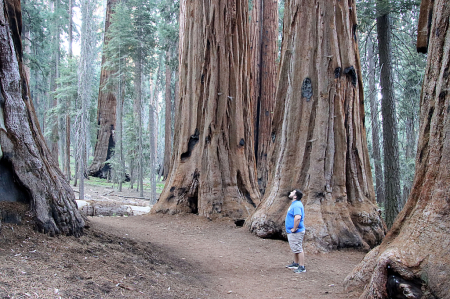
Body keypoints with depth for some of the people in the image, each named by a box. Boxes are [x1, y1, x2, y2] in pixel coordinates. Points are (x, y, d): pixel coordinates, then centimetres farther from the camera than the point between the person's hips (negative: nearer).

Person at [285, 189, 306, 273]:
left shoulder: (296, 205, -21)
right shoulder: (295, 204, 13)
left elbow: (298, 217, -36)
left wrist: (294, 229, -25)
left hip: (296, 232, -11)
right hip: (292, 232, 11)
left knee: (298, 249, -5)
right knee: (295, 248, 20)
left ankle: (302, 267, 0)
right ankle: (295, 264, 32)